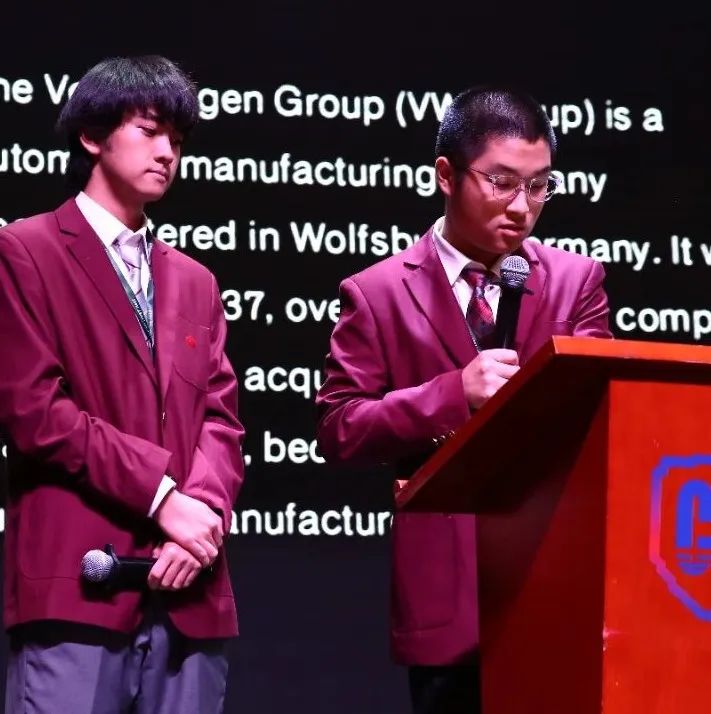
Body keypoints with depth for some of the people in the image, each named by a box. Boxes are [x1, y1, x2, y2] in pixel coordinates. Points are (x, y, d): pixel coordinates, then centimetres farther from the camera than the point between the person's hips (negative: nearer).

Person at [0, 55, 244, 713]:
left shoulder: (194, 283, 24)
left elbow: (222, 419, 13)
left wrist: (201, 511, -9)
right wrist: (161, 495, -11)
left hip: (189, 597, 6)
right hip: (76, 584, -6)